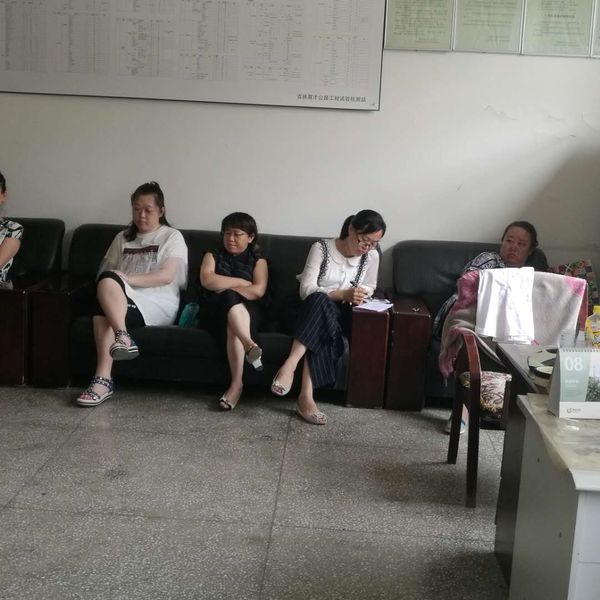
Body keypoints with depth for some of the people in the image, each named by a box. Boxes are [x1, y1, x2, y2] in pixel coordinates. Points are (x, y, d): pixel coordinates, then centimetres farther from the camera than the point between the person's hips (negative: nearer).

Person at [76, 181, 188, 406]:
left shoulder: (172, 237, 8)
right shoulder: (122, 238, 24)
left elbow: (167, 276, -7)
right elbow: (105, 270, 17)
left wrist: (127, 279, -19)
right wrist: (114, 284, -7)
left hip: (159, 306, -4)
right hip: (123, 303, 4)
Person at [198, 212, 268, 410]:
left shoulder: (258, 260, 17)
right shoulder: (212, 256, 20)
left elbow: (258, 291, -3)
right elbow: (207, 280, -3)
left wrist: (224, 288, -5)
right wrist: (241, 282, -2)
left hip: (247, 311, 0)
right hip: (215, 311, 0)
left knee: (233, 324, -37)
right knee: (229, 298, -36)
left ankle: (237, 383, -51)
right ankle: (249, 344, -58)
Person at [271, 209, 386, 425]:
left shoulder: (372, 256, 0)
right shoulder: (321, 248, -11)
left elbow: (369, 286, 16)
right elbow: (306, 290, -17)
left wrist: (360, 294, -9)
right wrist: (342, 294, -29)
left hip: (341, 314, 3)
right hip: (314, 311, -3)